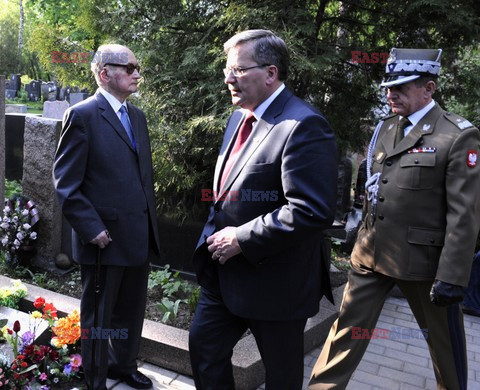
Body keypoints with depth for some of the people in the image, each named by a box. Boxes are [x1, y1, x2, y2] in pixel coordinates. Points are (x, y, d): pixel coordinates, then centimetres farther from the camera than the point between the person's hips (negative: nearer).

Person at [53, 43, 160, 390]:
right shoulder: (82, 115, -10)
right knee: (98, 317, 12)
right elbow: (66, 183, -12)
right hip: (105, 238, -7)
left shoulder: (137, 116, 12)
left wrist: (150, 223, 14)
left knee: (132, 310, 21)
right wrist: (91, 228, -17)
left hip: (139, 236, 7)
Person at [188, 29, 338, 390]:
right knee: (203, 346, 20)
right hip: (224, 272, 9)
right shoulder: (239, 117, 9)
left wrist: (242, 240, -22)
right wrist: (220, 233, 6)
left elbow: (312, 211, -29)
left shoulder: (303, 126, -21)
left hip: (274, 281, -8)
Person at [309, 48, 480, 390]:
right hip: (371, 252, 6)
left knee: (444, 338, 16)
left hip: (421, 258, -5)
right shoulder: (386, 128, 8)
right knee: (348, 327, 11)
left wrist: (451, 276, -17)